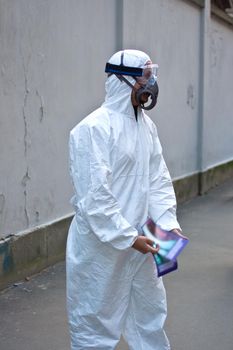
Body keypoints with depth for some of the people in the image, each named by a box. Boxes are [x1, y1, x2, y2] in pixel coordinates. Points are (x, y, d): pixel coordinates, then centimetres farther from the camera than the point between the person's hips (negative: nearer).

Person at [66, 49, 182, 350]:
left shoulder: (147, 125, 6)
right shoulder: (94, 128, -19)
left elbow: (158, 178, 11)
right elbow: (94, 195, -22)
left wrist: (168, 222, -2)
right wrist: (128, 238, -19)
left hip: (138, 241, 8)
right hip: (101, 247, -8)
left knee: (150, 314, 21)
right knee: (96, 326, 6)